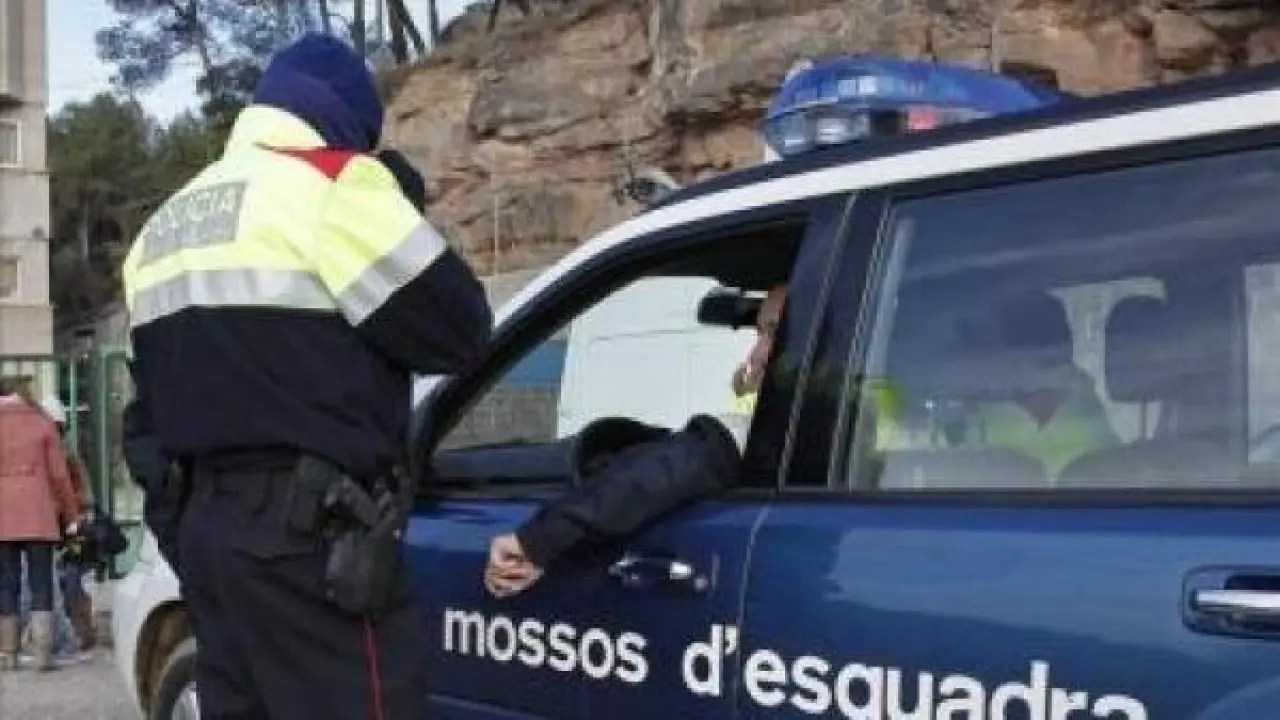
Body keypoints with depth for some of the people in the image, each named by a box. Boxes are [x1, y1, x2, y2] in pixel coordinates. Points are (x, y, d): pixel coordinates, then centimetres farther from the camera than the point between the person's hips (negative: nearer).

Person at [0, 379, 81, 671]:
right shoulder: (42, 424, 3)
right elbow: (59, 475, 2)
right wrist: (72, 516, 8)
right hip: (39, 515, -1)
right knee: (41, 584, 1)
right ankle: (42, 653, -5)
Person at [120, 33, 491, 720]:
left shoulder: (163, 229, 20)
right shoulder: (331, 183, -6)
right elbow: (457, 329, -8)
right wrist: (408, 233, 9)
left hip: (203, 524, 9)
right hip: (308, 532, -9)